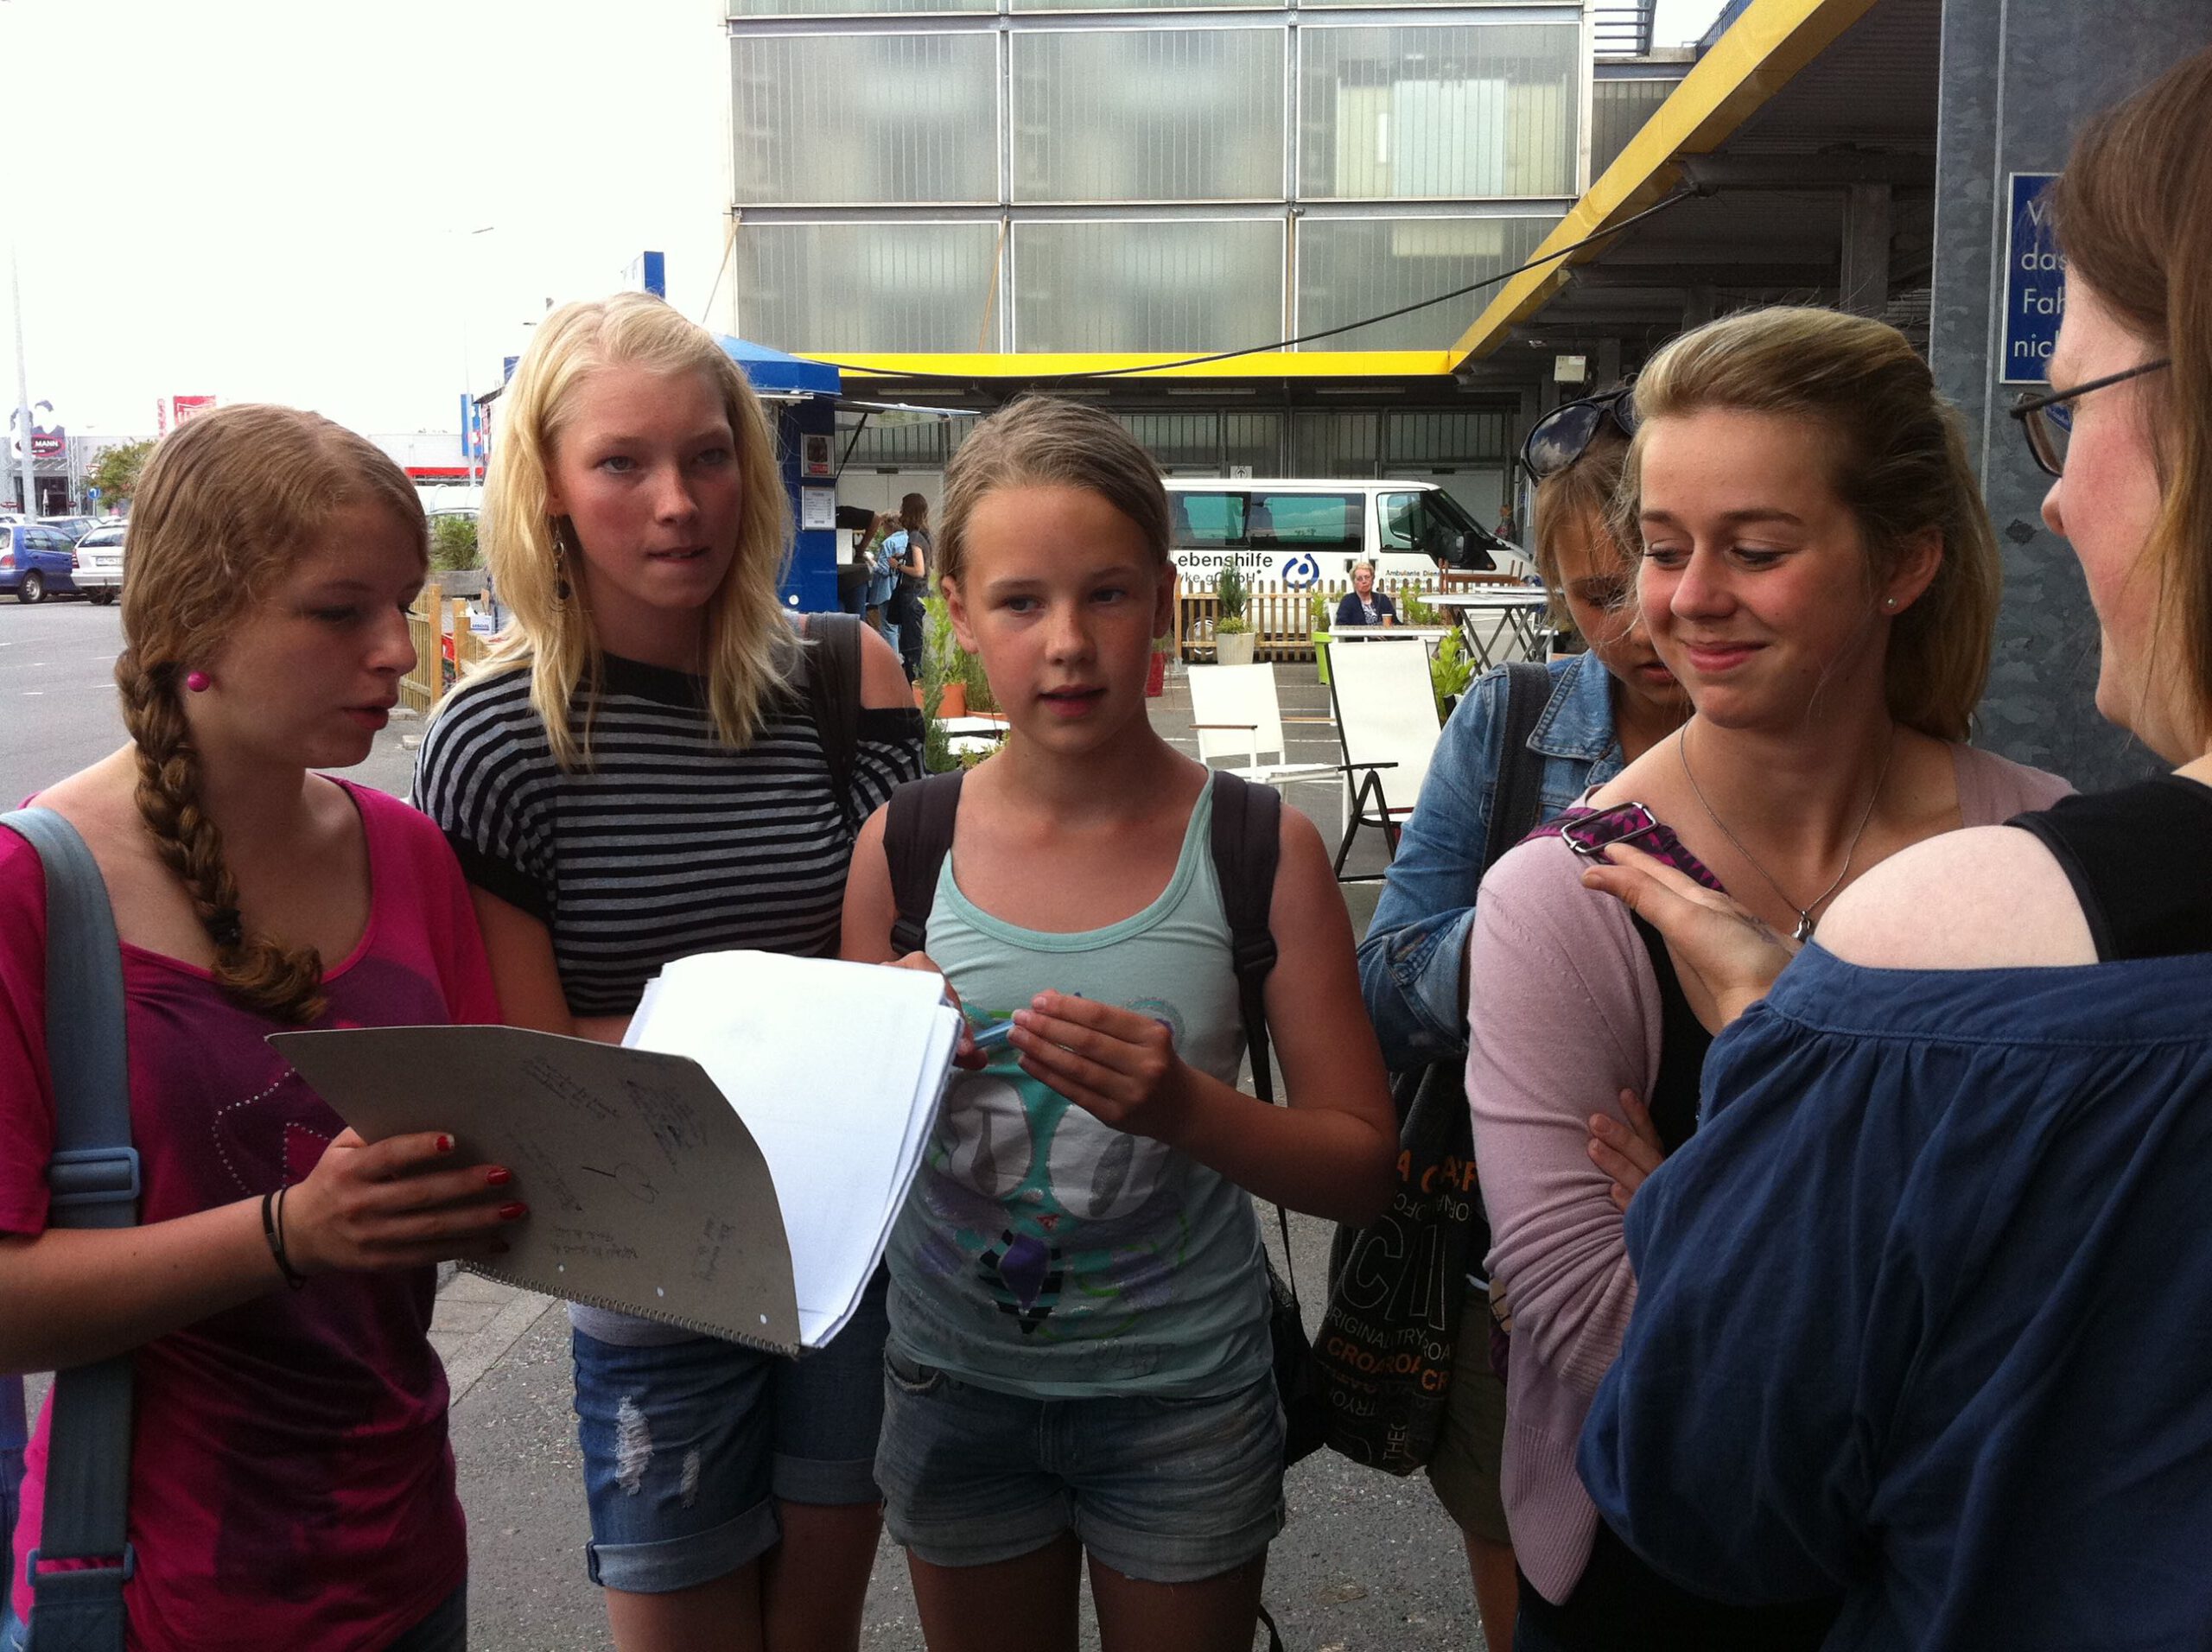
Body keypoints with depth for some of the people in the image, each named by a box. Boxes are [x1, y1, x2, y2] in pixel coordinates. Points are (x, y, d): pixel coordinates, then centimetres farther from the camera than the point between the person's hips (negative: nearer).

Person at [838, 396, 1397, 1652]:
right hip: (957, 1389, 2)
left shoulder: (1260, 851, -12)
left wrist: (1183, 1106, -28)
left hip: (1182, 1396, -1)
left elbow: (1365, 1168, -11)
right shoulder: (901, 848, -7)